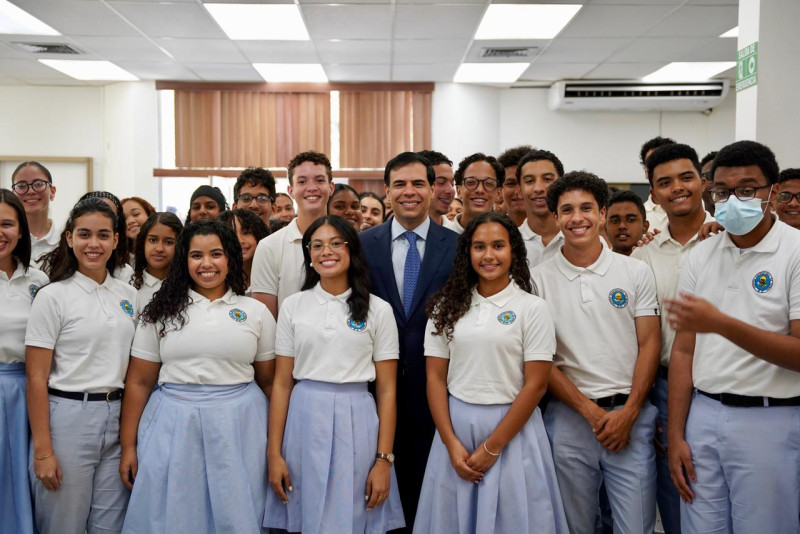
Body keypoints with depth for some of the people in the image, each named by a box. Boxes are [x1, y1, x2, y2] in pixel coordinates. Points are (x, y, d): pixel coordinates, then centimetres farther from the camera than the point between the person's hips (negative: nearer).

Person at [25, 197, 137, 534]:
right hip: (67, 416, -4)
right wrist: (42, 450, -13)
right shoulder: (52, 296, -7)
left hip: (118, 418, 5)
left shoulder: (128, 294, 7)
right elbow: (36, 378, -9)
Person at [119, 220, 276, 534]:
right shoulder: (161, 311, 4)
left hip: (238, 427, 0)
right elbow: (139, 382, 5)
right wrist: (128, 446, 1)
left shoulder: (256, 312, 4)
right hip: (173, 426, 0)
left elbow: (268, 382, 7)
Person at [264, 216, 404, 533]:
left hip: (356, 422, -1)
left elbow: (387, 390, 0)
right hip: (304, 419, 1)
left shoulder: (377, 310, 1)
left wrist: (384, 460, -5)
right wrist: (274, 453, 0)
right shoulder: (293, 306, 4)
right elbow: (282, 383, 4)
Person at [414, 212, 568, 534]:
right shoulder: (446, 306, 4)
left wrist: (492, 447, -10)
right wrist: (451, 443, -7)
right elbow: (435, 378, 3)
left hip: (512, 429, -2)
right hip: (455, 426, 3)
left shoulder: (532, 308, -4)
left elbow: (536, 385, -8)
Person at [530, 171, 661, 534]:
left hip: (630, 415, 0)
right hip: (569, 418, 0)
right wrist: (589, 411, -8)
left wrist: (629, 412, -8)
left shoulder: (637, 272, 3)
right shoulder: (539, 279, 1)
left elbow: (649, 345, 2)